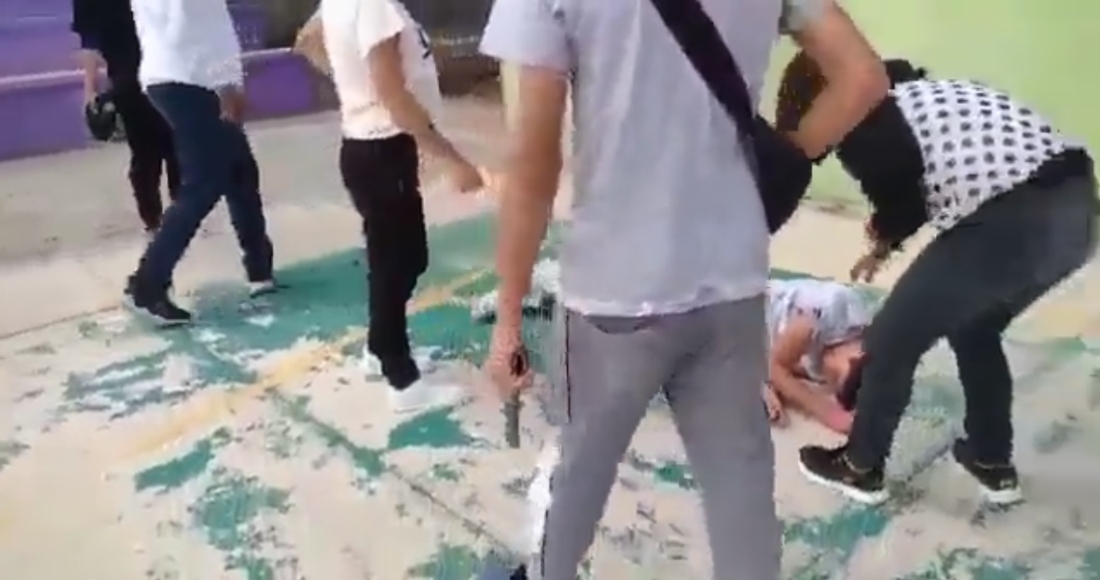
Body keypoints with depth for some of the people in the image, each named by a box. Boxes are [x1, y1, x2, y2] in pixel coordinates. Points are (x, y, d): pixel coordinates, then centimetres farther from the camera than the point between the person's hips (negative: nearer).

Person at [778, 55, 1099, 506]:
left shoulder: (855, 125, 3)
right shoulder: (917, 91, 27)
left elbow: (901, 201, 0)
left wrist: (883, 232, 22)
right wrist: (885, 245, 42)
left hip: (1008, 224, -8)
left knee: (891, 341, 12)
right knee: (975, 330, 31)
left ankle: (860, 468, 29)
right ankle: (994, 465, 41)